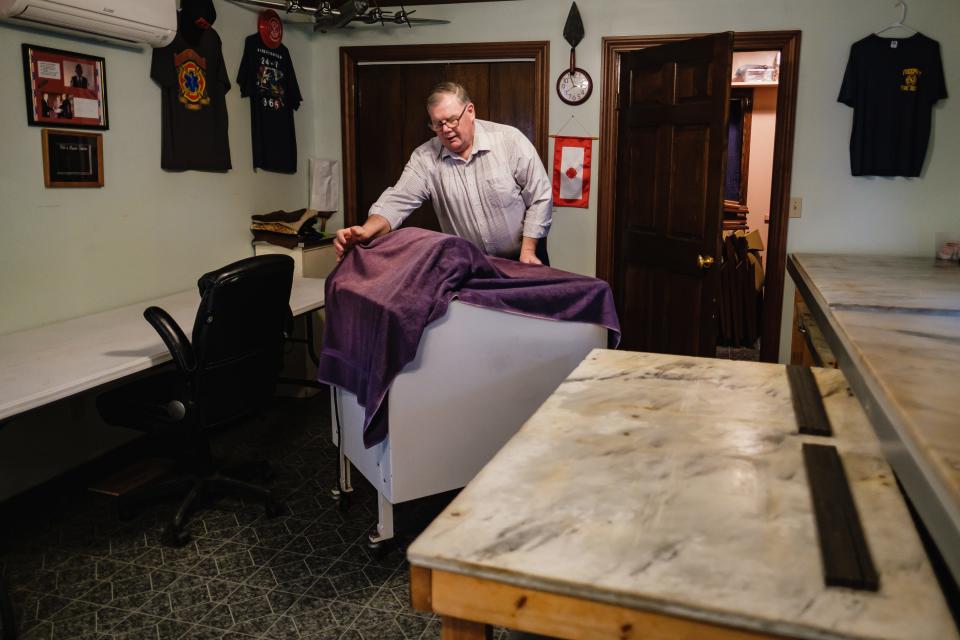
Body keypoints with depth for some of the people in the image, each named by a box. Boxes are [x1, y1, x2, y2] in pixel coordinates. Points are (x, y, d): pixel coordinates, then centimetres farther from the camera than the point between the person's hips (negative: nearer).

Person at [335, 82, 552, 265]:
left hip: (521, 258, -1)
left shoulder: (510, 140, -12)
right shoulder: (425, 157, -7)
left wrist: (528, 251, -14)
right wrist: (366, 231, -35)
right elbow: (398, 201, -16)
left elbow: (540, 198, -9)